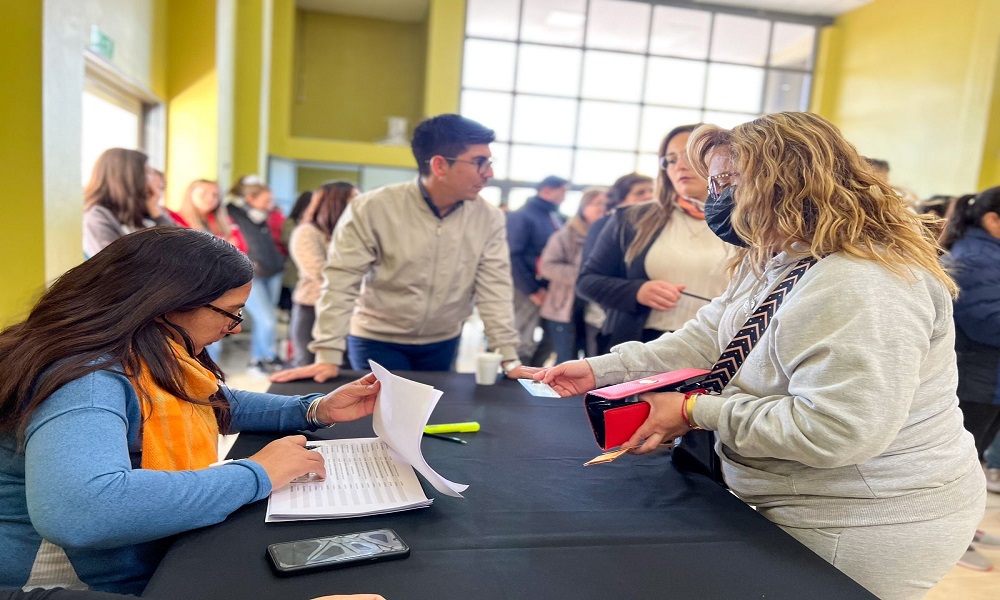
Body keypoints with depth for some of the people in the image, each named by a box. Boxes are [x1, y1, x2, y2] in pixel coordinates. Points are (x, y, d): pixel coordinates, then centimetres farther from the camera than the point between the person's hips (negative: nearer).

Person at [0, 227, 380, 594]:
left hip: (163, 556, 8)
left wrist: (316, 410, 3)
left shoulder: (148, 357, 0)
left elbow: (217, 403, 17)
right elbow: (75, 511, -44)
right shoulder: (87, 380, -27)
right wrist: (257, 475, -34)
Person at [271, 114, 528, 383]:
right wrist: (328, 357, -21)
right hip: (377, 340, -3)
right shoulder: (372, 209, -18)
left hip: (442, 343, 4)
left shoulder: (489, 219, -9)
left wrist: (509, 358, -14)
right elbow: (341, 283, -17)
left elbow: (494, 288, -9)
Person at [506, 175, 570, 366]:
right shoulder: (521, 217, -7)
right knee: (523, 345, -1)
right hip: (529, 292, -7)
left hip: (554, 291, 7)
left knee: (551, 341, 12)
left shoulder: (560, 219, 14)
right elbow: (512, 256, -15)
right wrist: (532, 290, -16)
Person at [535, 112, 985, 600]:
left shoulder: (858, 289, -28)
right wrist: (601, 369, -5)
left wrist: (697, 411, -24)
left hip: (864, 535, -9)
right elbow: (706, 340, 5)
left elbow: (834, 431, -33)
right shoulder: (771, 264, 7)